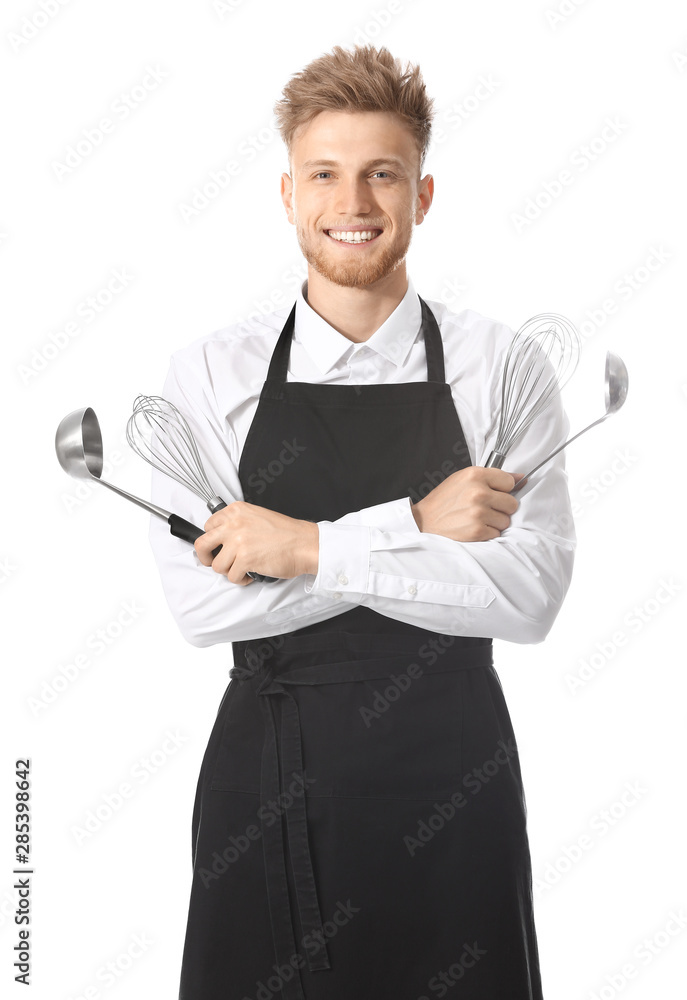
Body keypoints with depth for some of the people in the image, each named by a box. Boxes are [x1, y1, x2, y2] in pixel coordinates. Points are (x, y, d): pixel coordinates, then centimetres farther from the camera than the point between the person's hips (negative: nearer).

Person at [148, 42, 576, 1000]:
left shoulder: (501, 365, -3)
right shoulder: (211, 372, -2)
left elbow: (531, 594, -12)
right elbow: (199, 597, -12)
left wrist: (311, 550, -18)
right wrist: (413, 526, -18)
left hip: (449, 778, 0)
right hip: (264, 777, 1)